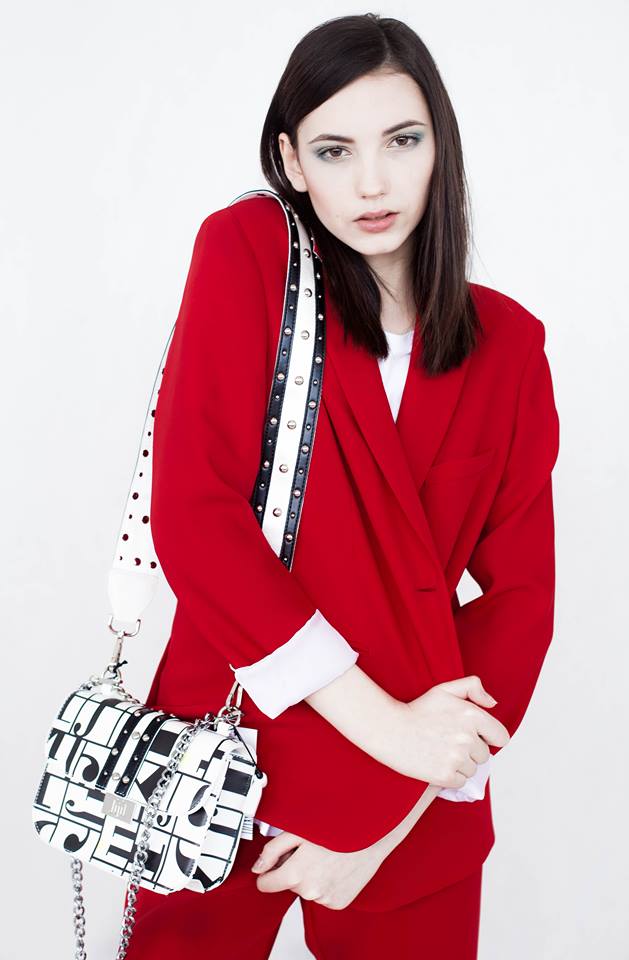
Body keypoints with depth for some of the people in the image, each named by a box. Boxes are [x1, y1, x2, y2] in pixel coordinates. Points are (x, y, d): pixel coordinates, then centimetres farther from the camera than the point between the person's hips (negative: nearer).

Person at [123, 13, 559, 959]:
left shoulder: (507, 344, 0)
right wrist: (380, 720, -20)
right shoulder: (246, 252, -9)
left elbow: (521, 591, -3)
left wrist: (393, 815, -11)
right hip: (230, 756, -2)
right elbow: (192, 514, -18)